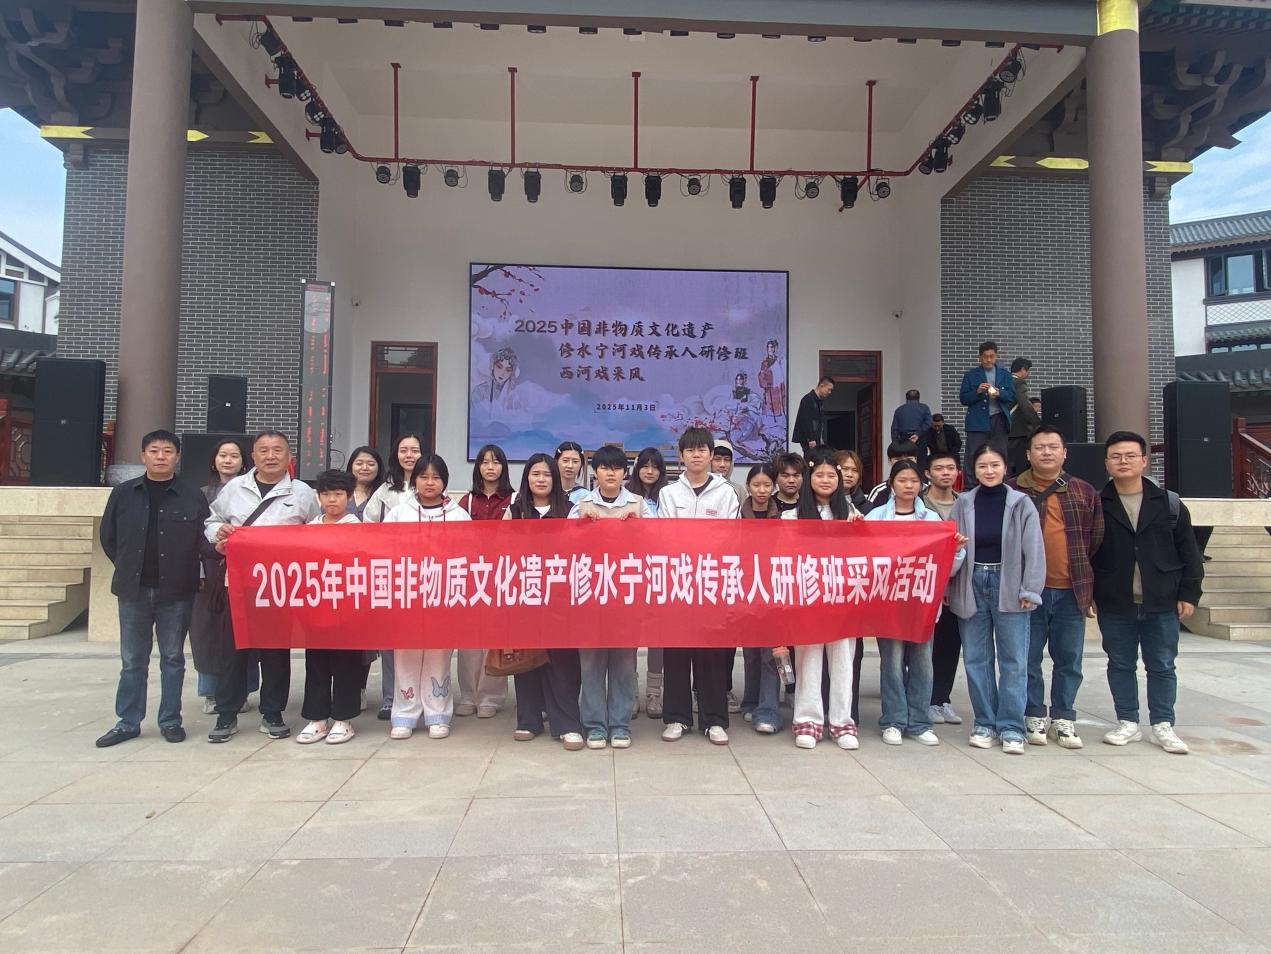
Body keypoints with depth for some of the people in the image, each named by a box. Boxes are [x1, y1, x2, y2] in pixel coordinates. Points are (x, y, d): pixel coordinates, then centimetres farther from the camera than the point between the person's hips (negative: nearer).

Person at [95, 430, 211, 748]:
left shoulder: (193, 496, -2)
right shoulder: (123, 493, 4)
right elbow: (108, 536, 11)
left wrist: (184, 573, -3)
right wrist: (129, 568, 9)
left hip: (176, 592, -2)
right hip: (133, 590, 2)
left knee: (173, 658, 8)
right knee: (132, 660, 10)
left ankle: (170, 721, 18)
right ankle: (128, 722, 20)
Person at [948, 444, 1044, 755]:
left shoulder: (1021, 504, -1)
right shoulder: (963, 505, 3)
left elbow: (1033, 550, -2)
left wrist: (1030, 590, -7)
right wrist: (948, 588, -7)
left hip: (1009, 587, -2)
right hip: (972, 585, 2)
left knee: (1013, 660, 1)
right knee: (976, 659, 7)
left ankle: (1011, 727, 11)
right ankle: (985, 723, 19)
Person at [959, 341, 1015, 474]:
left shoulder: (1004, 374, 13)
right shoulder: (971, 375, 7)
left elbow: (1012, 395, 7)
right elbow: (963, 399, 4)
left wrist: (999, 393, -13)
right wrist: (977, 391, -14)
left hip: (999, 420, 2)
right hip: (977, 422, -2)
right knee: (974, 457, -6)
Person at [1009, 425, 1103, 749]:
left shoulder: (1085, 492, 8)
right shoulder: (1012, 492, 0)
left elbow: (1097, 541, 11)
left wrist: (1091, 587, 8)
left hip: (1071, 591, 2)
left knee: (1069, 660, 10)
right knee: (1029, 659, 6)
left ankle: (1063, 719, 23)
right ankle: (1034, 716, 20)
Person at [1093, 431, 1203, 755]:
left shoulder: (1169, 504, 2)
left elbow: (1189, 553, 5)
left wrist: (1189, 594, 1)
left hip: (1162, 604, 1)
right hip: (1114, 606, 0)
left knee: (1162, 666, 9)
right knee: (1120, 665, 9)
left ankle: (1163, 725, 21)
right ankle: (1128, 723, 22)